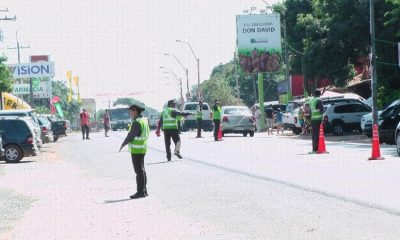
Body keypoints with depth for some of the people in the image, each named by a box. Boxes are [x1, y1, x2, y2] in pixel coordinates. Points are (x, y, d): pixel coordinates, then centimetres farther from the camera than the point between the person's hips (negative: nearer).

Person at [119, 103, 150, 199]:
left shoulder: (137, 122, -19)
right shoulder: (144, 120, 11)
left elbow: (131, 135, -19)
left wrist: (123, 144, -6)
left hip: (136, 150, -10)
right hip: (142, 149, 10)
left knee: (139, 171, -6)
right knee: (142, 170, 15)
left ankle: (140, 191, -3)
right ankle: (144, 190, 20)